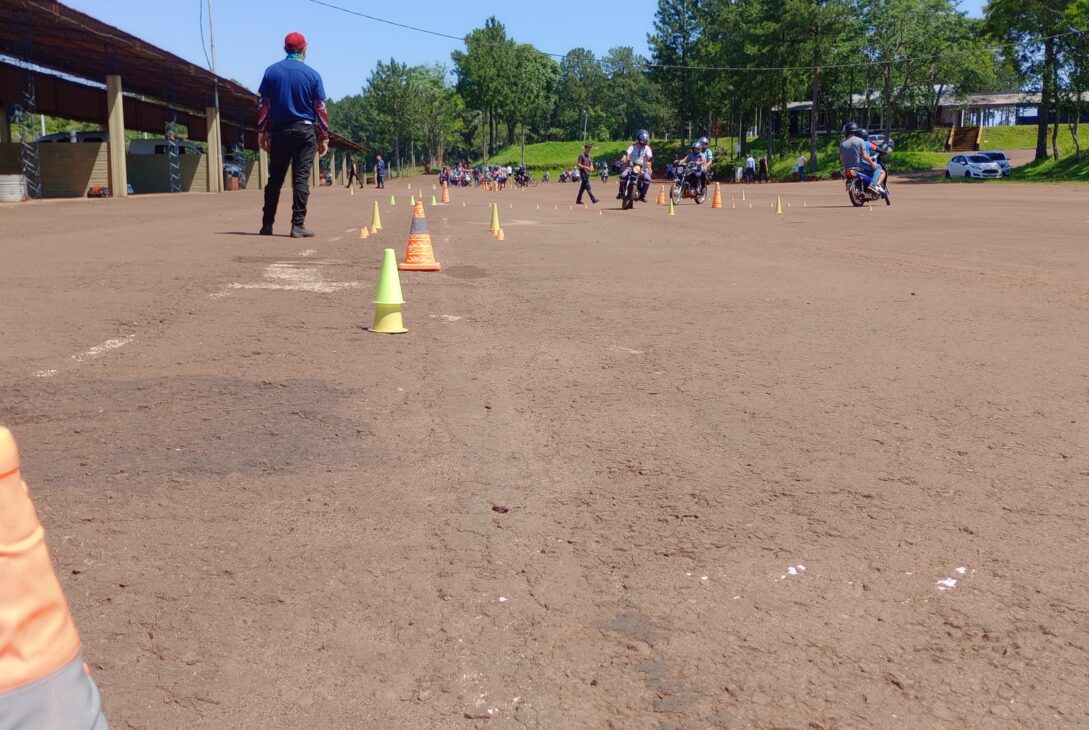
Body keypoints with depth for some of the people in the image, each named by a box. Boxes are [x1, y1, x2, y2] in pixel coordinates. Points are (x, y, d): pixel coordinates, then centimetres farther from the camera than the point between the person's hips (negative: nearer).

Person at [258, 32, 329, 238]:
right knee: (301, 178, -2)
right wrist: (324, 137, 3)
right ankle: (298, 226, -6)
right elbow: (320, 109, -2)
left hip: (279, 131, 2)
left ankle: (267, 225, 12)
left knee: (275, 179, 9)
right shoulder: (312, 74, -2)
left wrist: (261, 131, 9)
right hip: (305, 130, -2)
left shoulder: (271, 72, 4)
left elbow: (264, 105, 2)